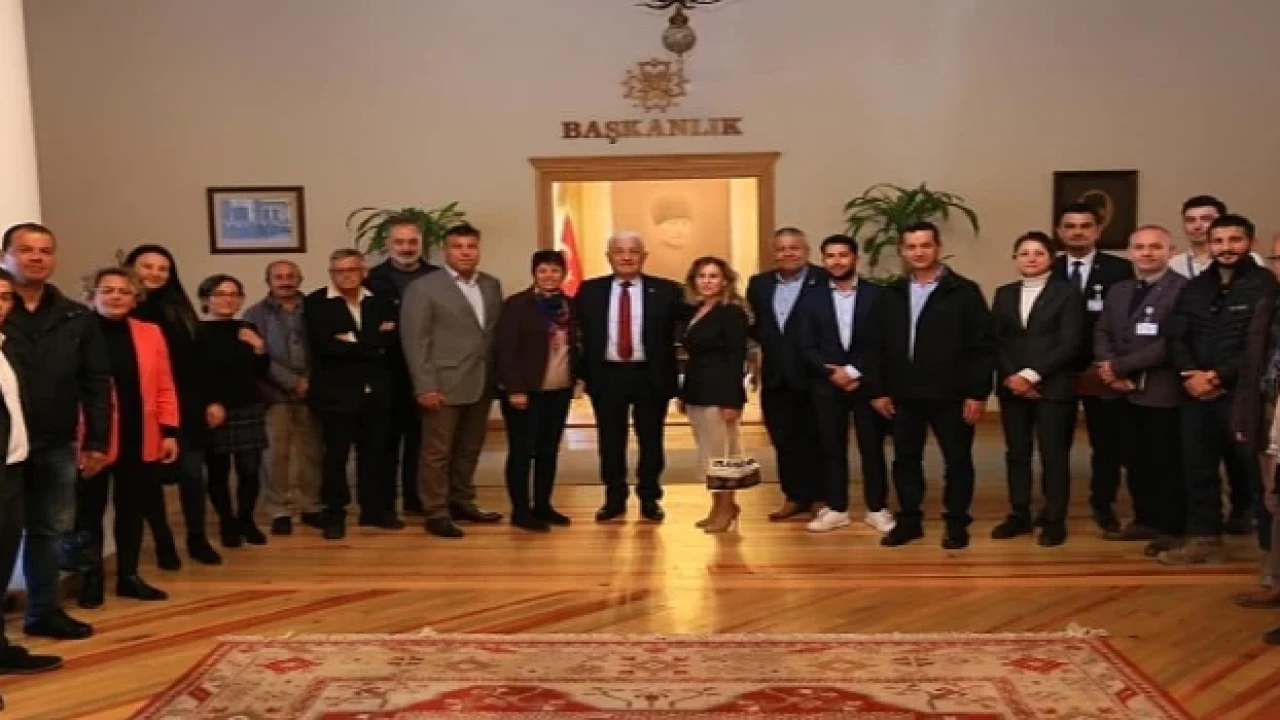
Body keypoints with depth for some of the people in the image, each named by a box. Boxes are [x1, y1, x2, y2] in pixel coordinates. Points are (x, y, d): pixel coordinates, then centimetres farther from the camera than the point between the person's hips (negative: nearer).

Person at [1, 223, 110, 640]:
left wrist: (97, 441, 1)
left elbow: (96, 384, 6)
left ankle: (44, 611, 25)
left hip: (57, 447, 3)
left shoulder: (77, 319, 6)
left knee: (50, 530, 13)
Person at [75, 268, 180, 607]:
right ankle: (91, 579, 19)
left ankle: (129, 576, 24)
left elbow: (164, 387, 8)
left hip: (141, 440, 4)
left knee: (133, 509, 12)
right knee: (90, 510, 7)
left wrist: (169, 432, 3)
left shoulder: (151, 333, 8)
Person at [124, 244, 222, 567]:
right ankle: (163, 543, 19)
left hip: (184, 404, 3)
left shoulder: (178, 307, 9)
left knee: (192, 471, 4)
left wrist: (207, 400, 3)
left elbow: (195, 357, 7)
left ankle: (197, 539, 18)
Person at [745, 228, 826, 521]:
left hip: (812, 374, -5)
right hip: (775, 376, 5)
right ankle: (794, 496, 22)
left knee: (814, 438, 7)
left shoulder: (825, 281, -8)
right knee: (783, 439, 11)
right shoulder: (759, 283, 10)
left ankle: (818, 497, 19)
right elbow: (753, 326, 11)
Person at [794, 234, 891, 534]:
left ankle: (877, 509, 14)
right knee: (831, 448, 5)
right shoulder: (811, 299, 6)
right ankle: (835, 509, 15)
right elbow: (806, 346, 1)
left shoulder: (876, 295, 2)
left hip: (867, 383, -1)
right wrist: (831, 372, -11)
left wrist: (855, 372, -12)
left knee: (872, 448, 3)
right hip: (826, 385, 2)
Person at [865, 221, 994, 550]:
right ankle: (909, 520, 22)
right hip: (903, 396, 4)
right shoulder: (891, 295, 9)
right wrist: (879, 390, 5)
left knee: (957, 461, 6)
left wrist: (977, 393, -11)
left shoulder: (964, 291, -4)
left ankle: (956, 522, 19)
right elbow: (878, 347, 11)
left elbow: (982, 346, -7)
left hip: (950, 395, -4)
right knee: (905, 460, 10)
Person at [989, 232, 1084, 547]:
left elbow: (1069, 344, -9)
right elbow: (995, 341, 6)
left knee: (1054, 456, 0)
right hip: (1012, 387, 4)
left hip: (1053, 388, -4)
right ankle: (1019, 515, 18)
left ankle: (1054, 521, 9)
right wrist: (1012, 377, -8)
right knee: (1016, 454, 8)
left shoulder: (1067, 293, 0)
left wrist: (1031, 375, -14)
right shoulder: (1004, 294, 12)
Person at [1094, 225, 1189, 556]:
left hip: (1162, 391, -7)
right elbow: (1103, 333, 13)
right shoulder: (1119, 290, 16)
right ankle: (1145, 520, 26)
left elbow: (1173, 342, -18)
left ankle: (1170, 529, 12)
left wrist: (1120, 366, -15)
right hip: (1126, 391, 7)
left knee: (1166, 463, 1)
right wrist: (1110, 371, -7)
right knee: (1136, 461, 14)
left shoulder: (1183, 289, -10)